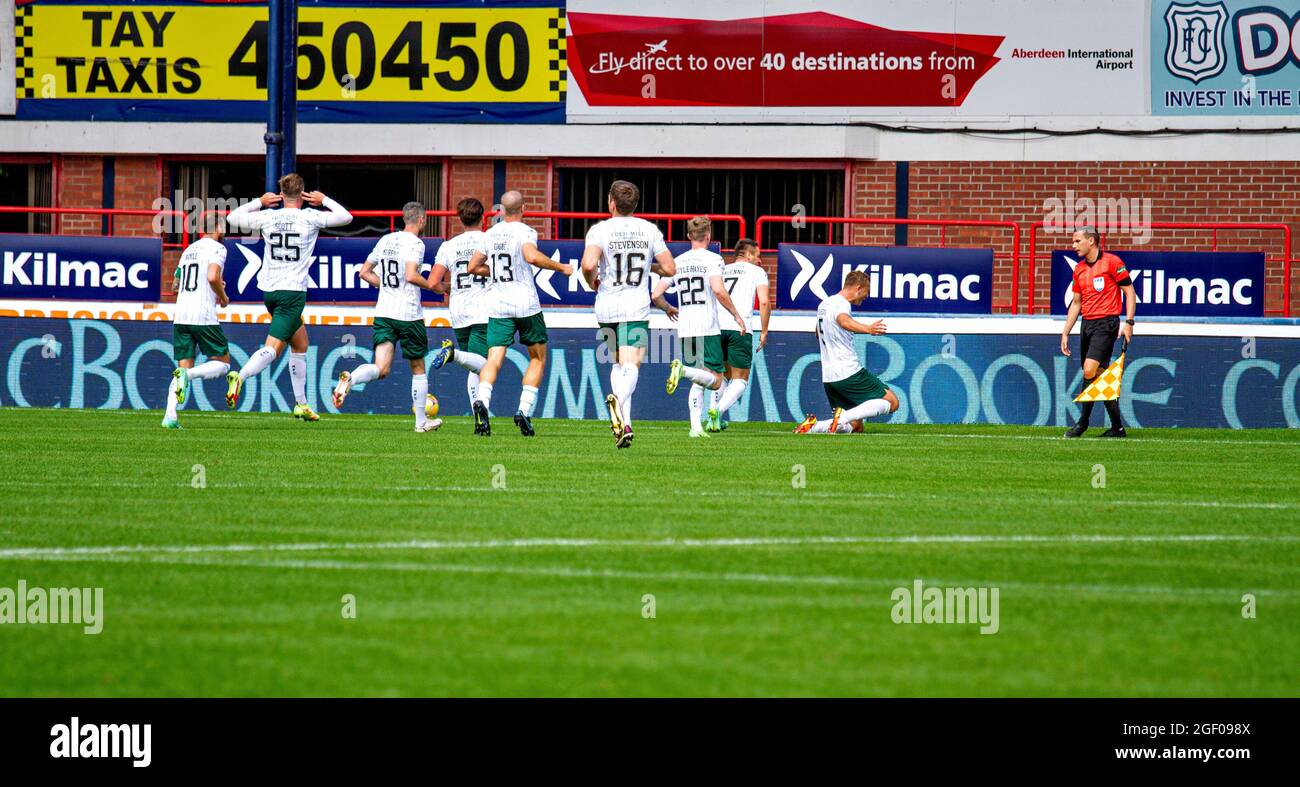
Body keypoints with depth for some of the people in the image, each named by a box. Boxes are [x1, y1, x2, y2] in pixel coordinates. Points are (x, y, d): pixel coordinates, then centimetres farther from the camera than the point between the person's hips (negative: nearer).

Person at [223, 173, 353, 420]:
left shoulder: (266, 217, 3)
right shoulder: (310, 218, -6)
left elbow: (232, 218, 18)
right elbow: (346, 216, 7)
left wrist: (259, 202, 24)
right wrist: (324, 200, 20)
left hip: (268, 290, 5)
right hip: (293, 290, -5)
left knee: (300, 342, 20)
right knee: (273, 348, -10)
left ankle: (301, 404, 22)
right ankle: (240, 376, -36)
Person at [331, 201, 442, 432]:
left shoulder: (386, 240, 11)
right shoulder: (415, 243, -9)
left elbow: (365, 272, 16)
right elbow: (411, 276, -22)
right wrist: (433, 286, -7)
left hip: (383, 312, 5)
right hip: (409, 313, -5)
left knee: (381, 369, -4)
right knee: (418, 369, 13)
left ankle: (350, 379, -34)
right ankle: (422, 420, 20)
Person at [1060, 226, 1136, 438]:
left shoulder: (1112, 262, -6)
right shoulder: (1079, 269, 14)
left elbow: (1129, 292, -5)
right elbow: (1076, 303, 20)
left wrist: (1129, 322, -13)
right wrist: (1065, 333, 16)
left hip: (1106, 323, -7)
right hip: (1087, 324, 7)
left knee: (1090, 370, -18)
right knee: (1100, 377, 5)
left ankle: (1083, 422, -9)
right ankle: (1117, 427, 10)